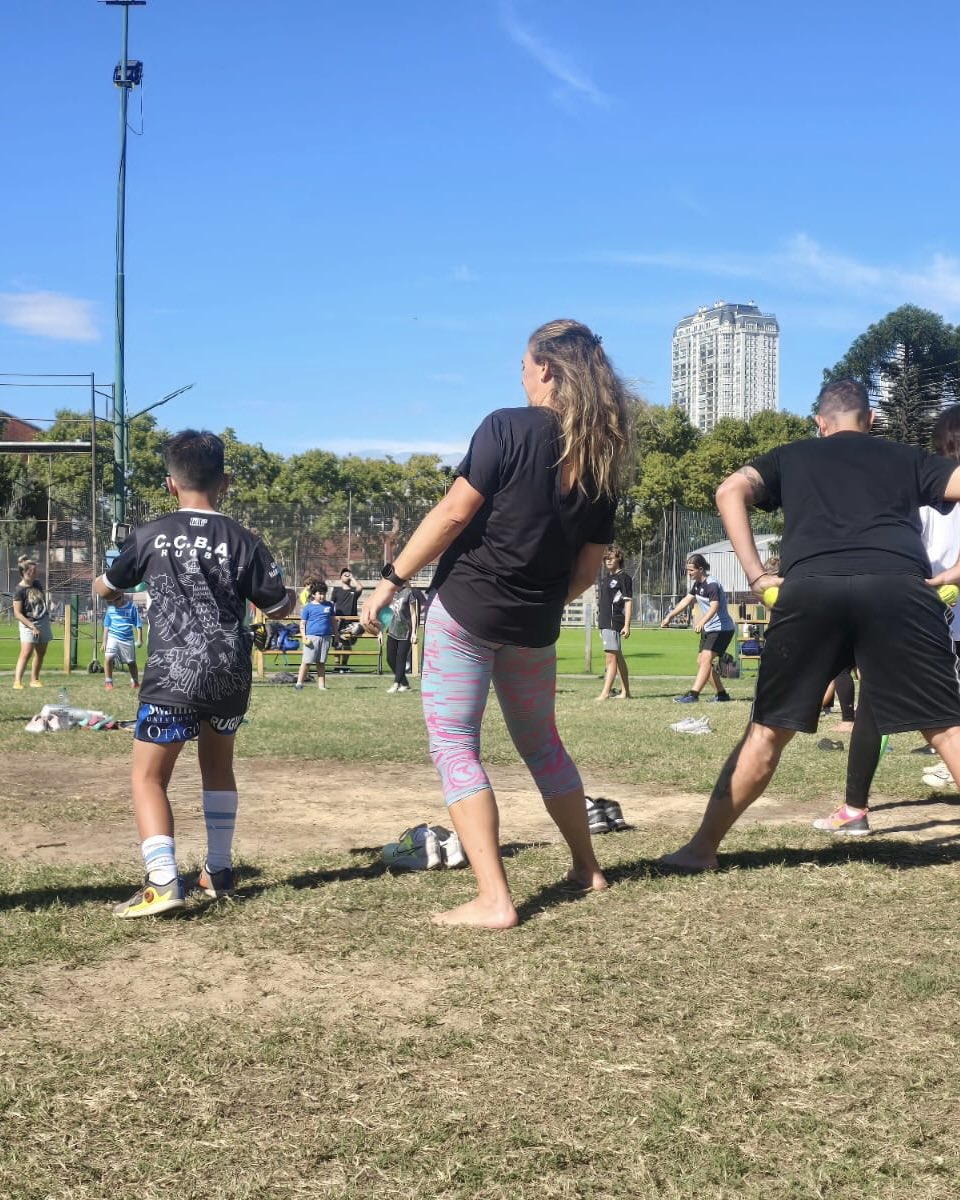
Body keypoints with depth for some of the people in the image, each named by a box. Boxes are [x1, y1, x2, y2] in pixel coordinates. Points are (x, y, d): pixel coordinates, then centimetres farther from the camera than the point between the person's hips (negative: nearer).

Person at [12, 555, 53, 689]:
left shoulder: (37, 584, 4)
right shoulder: (19, 590, -15)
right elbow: (17, 613, -18)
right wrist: (32, 627, -23)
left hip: (44, 622, 7)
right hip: (29, 624, -7)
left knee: (41, 653, 9)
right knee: (26, 653, -17)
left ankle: (34, 680, 19)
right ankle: (17, 681, -21)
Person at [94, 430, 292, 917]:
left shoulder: (150, 535, 0)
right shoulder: (243, 541, 1)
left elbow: (106, 588, 17)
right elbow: (277, 607, 9)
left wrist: (107, 589, 42)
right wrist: (291, 596, 32)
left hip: (173, 676, -3)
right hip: (230, 676, 3)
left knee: (149, 776, 2)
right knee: (218, 763, 25)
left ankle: (163, 882, -14)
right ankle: (218, 870, 30)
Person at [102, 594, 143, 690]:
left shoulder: (131, 607, -6)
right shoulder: (110, 608, 2)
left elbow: (138, 624, -2)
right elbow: (106, 626, 10)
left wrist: (139, 639, -8)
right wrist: (104, 641, 8)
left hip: (128, 639, -1)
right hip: (113, 637, 1)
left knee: (131, 662, 10)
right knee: (108, 658, -19)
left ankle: (135, 682, 31)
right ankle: (108, 683, -11)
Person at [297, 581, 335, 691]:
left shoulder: (329, 605, 11)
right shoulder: (308, 607, 1)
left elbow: (332, 620, 19)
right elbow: (302, 623, 2)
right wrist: (303, 636, -9)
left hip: (326, 637, 3)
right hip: (312, 637, -3)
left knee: (321, 662, 9)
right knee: (306, 661, -4)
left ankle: (321, 685, 11)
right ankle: (299, 683, 2)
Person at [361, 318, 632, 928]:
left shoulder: (509, 427, -12)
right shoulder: (602, 459, 4)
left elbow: (454, 513, -16)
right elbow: (589, 567, 7)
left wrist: (391, 580, -10)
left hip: (465, 609, -6)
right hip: (534, 628, 6)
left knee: (454, 747, 0)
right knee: (542, 743, 24)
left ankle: (494, 899, -8)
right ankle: (588, 868, 34)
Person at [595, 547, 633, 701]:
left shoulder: (623, 578, -6)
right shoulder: (605, 578, 18)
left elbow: (628, 602, -11)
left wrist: (627, 625, -17)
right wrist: (600, 624, 23)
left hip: (614, 623, -9)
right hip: (604, 623, 9)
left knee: (611, 658, -12)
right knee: (618, 657, 13)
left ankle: (605, 693, -16)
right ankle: (625, 692, 19)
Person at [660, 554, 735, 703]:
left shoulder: (712, 585, -21)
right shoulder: (697, 584, 8)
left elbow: (714, 607, -34)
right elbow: (686, 601, 19)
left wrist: (702, 622, -50)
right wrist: (669, 617, 19)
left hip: (722, 628, -11)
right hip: (709, 629, 11)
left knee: (706, 658, -21)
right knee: (701, 661, 12)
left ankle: (693, 694, -28)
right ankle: (722, 694, 21)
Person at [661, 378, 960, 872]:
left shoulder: (791, 457, 28)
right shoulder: (907, 457, 29)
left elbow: (730, 491, 11)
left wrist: (757, 575, 9)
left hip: (809, 590, 1)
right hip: (899, 589, 0)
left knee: (768, 729, 12)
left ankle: (703, 847, 14)